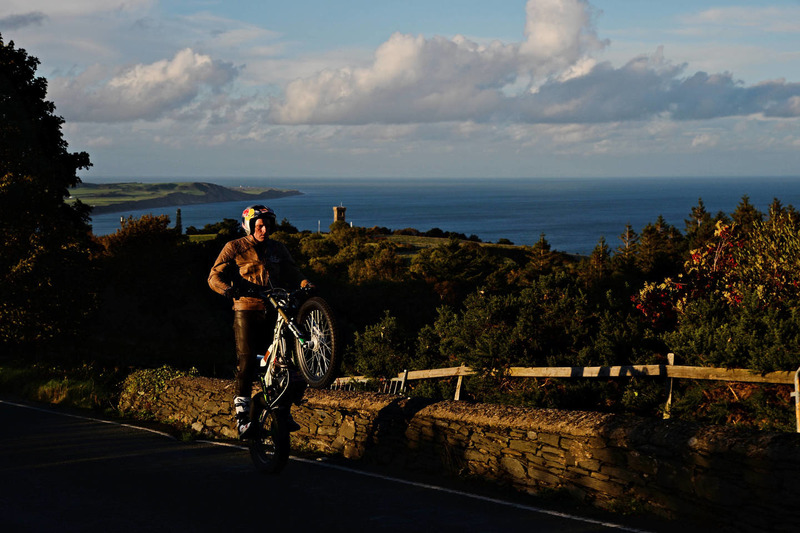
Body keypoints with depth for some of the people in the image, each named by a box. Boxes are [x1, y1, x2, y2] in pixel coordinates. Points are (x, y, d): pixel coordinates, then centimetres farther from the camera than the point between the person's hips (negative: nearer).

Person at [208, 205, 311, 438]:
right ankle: (242, 416, -7)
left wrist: (305, 283, -10)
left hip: (272, 311, 4)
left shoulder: (277, 249, 15)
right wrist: (226, 288, -25)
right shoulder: (235, 248, 3)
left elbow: (292, 272, 12)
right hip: (246, 311, -3)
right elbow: (215, 276, -3)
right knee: (247, 360, -11)